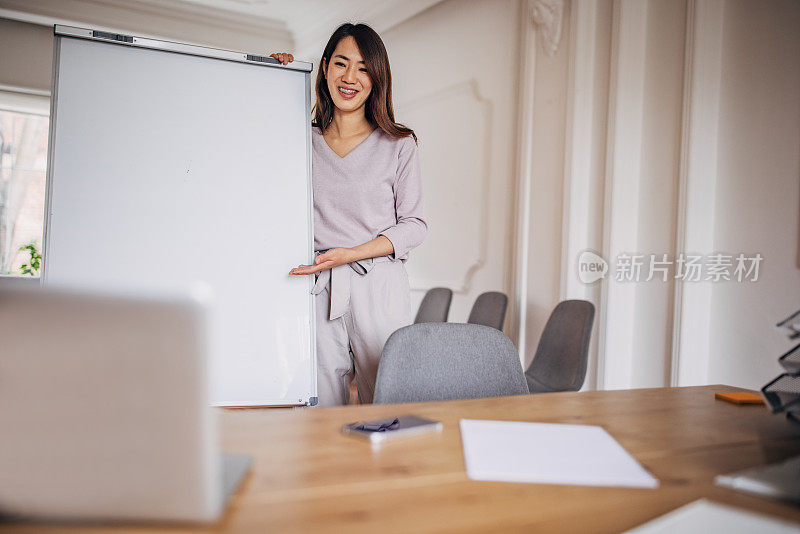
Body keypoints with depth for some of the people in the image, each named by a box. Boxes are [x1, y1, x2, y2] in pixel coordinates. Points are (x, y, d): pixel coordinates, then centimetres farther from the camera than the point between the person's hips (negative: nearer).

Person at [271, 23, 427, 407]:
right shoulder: (302, 141, 9)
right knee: (320, 411, 4)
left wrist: (351, 253, -11)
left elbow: (414, 225, 3)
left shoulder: (398, 145, 4)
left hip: (379, 287, -1)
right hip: (317, 289, 2)